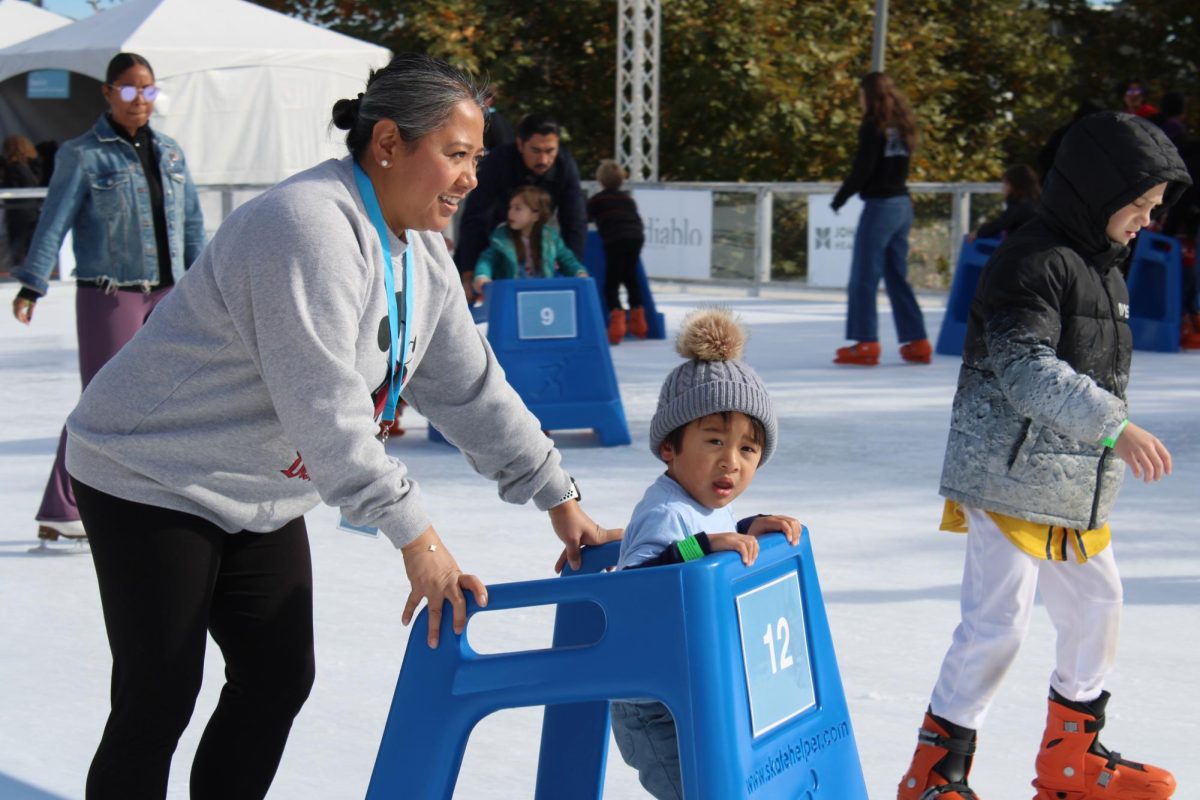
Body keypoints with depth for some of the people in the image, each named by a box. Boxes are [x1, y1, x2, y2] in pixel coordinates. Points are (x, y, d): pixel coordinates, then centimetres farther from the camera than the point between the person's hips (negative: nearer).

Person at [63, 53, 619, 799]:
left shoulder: (421, 254, 2)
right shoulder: (310, 227, -28)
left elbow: (472, 387, 6)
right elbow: (324, 408, -33)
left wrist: (560, 499, 2)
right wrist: (416, 538, -33)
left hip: (259, 497, 9)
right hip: (154, 479, -9)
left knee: (279, 681, 7)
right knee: (160, 700, -6)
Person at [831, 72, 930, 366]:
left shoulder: (873, 127, -12)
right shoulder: (902, 126, 11)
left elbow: (862, 170, -15)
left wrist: (838, 200, -6)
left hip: (879, 206, -8)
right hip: (903, 204, 8)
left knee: (863, 278, -1)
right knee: (897, 277, 14)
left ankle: (866, 344, -2)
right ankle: (917, 343, 13)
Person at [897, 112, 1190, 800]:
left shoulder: (1106, 270, 15)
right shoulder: (1033, 261, -16)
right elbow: (1028, 372, -28)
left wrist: (1113, 443, 23)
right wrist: (1115, 425, -34)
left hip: (1076, 488, 10)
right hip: (1010, 478, -10)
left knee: (1097, 606, 17)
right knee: (999, 621, -10)